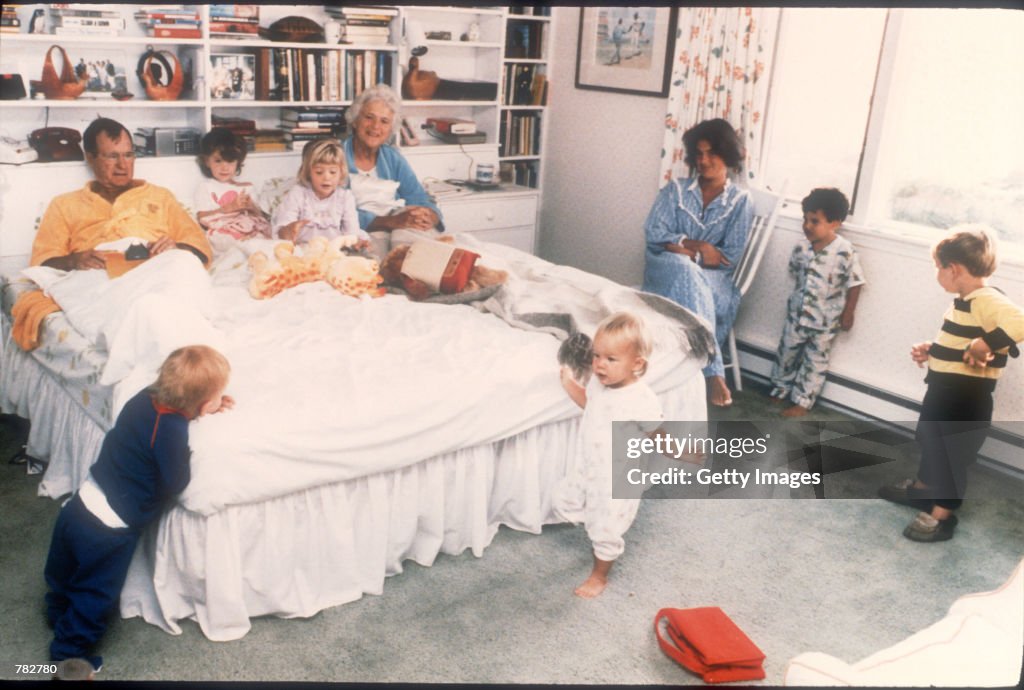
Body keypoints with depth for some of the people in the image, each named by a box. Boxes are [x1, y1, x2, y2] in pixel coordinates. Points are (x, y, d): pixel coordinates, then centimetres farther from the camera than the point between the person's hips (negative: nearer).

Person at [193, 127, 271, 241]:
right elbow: (203, 219, -5)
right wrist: (230, 208, -14)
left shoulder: (246, 187, 22)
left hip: (250, 230, 2)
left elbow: (260, 216, 17)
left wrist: (251, 207, -5)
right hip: (222, 234, -2)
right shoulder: (205, 187, 9)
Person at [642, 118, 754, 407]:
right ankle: (713, 372, -44)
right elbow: (653, 233, -4)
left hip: (712, 278, 0)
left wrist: (684, 250, -11)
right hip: (667, 270, 0)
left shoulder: (741, 201, 4)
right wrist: (698, 246, -15)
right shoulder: (675, 189, 8)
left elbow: (730, 257, -4)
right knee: (685, 270, -36)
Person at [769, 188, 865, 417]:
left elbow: (855, 284, -12)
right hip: (797, 314, 4)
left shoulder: (846, 252, -21)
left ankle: (802, 401, 20)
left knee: (815, 362, 9)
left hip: (826, 320, -4)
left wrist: (848, 314, -7)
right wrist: (803, 295, 10)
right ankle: (780, 389, 37)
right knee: (787, 352, 16)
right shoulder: (801, 249, -8)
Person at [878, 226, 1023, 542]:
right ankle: (920, 489, 47)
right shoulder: (964, 301, 8)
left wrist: (985, 346, -39)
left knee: (951, 454, 3)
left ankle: (941, 515, 18)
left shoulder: (987, 301, -25)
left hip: (966, 401, -10)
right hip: (943, 391, 10)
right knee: (929, 441, 26)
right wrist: (930, 351, 8)